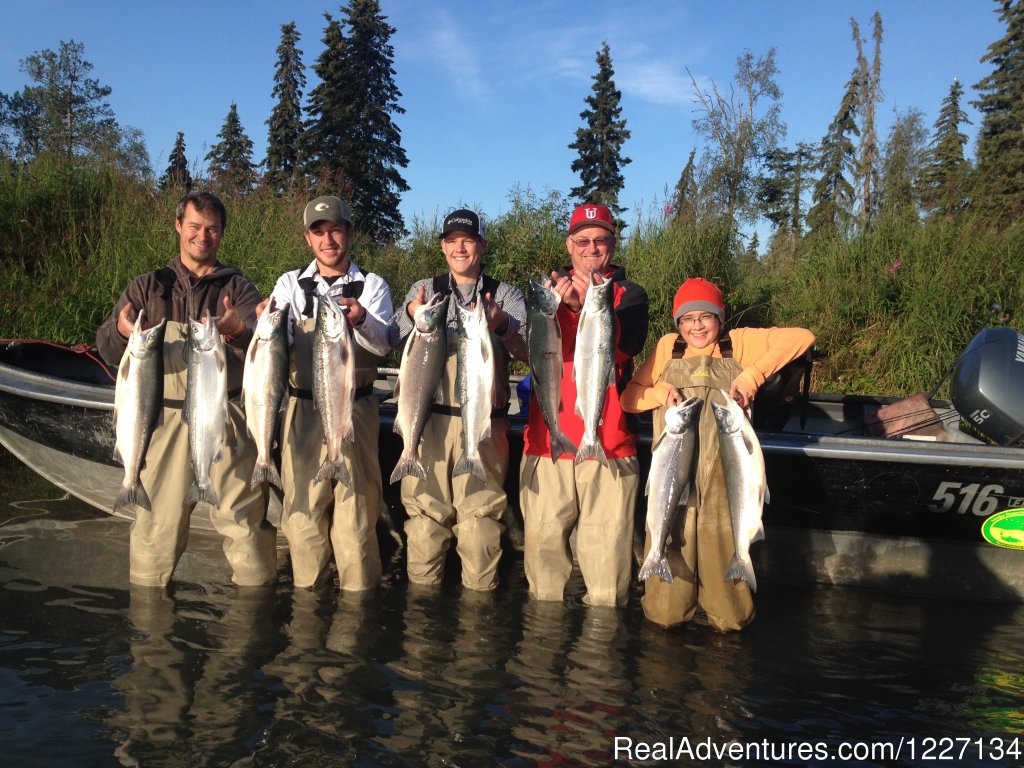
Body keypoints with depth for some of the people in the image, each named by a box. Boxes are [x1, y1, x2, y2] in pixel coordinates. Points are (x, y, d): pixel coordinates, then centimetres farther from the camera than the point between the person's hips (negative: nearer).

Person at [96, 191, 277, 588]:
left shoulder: (238, 287, 10)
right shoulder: (147, 287, 12)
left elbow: (263, 337, -10)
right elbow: (106, 348, 0)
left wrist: (238, 329, -34)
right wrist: (122, 332, -25)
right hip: (165, 419, 1)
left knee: (245, 519, 2)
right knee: (156, 522, 2)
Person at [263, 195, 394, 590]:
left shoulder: (372, 286, 6)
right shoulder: (291, 284, 9)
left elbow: (383, 344, -9)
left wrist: (360, 321, -31)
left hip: (356, 409, -1)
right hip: (304, 409, 1)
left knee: (356, 504, 1)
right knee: (302, 504, 4)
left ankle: (358, 589, 14)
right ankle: (305, 589, 19)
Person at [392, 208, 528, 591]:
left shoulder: (506, 295, 9)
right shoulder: (424, 289, 12)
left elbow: (528, 348, -6)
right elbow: (393, 339, -3)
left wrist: (502, 325, -27)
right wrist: (411, 314, -25)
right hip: (430, 418, 1)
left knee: (480, 513, 0)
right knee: (424, 509, 2)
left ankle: (479, 591, 13)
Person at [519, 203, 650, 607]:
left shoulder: (629, 294, 10)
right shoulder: (549, 289, 13)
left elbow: (630, 342, -11)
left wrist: (591, 304, -28)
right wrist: (560, 304, -24)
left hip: (609, 437, -1)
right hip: (549, 434, 1)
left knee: (607, 538, -2)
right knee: (543, 534, 2)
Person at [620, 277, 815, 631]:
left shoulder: (738, 343, 9)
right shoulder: (667, 347, 14)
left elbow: (802, 337, -1)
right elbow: (629, 397, 15)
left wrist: (751, 376, -10)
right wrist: (661, 391, -5)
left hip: (725, 483, -1)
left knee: (729, 621, 4)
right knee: (664, 615, 3)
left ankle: (727, 609, 35)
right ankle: (670, 602, 34)